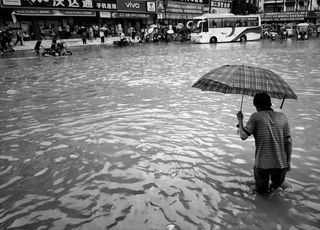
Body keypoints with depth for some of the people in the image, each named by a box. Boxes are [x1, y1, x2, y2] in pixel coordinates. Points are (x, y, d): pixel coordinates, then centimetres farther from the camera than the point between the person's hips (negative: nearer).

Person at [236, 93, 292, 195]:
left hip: (262, 164, -2)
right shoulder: (282, 116, 6)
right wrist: (288, 161, 12)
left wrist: (240, 120, 3)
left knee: (261, 191, 24)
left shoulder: (256, 116, -4)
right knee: (277, 183, 33)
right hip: (281, 163, 3)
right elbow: (288, 141, 4)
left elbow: (243, 136, -11)